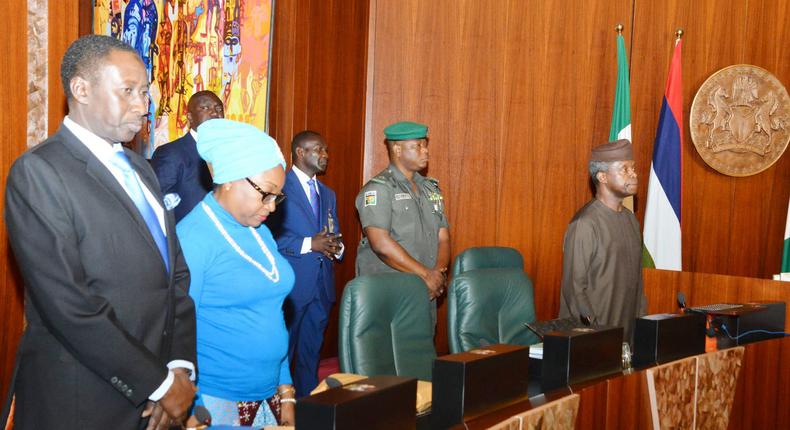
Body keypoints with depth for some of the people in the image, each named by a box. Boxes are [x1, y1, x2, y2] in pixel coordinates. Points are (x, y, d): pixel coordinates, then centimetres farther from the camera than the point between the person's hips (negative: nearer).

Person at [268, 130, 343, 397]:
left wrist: (336, 248, -4)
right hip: (291, 285, -7)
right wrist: (309, 244, -19)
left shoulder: (328, 194, 19)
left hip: (322, 285, 7)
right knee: (282, 353, 0)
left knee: (311, 353, 13)